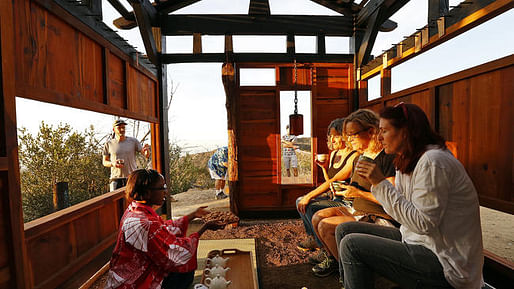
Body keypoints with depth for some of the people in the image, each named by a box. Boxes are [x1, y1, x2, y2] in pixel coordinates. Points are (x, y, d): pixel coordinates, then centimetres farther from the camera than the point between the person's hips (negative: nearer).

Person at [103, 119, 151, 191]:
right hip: (116, 179, 1)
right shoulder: (109, 144, 5)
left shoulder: (133, 141, 2)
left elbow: (146, 155, -3)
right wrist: (113, 164, -9)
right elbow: (104, 162, 12)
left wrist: (147, 151, -27)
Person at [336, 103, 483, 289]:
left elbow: (423, 223, -25)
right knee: (345, 230, 4)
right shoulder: (407, 161, 7)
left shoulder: (433, 161, -21)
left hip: (445, 264, -9)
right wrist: (374, 182, -3)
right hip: (416, 239, 9)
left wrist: (382, 183, -25)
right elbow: (402, 209, 8)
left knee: (351, 245, -20)